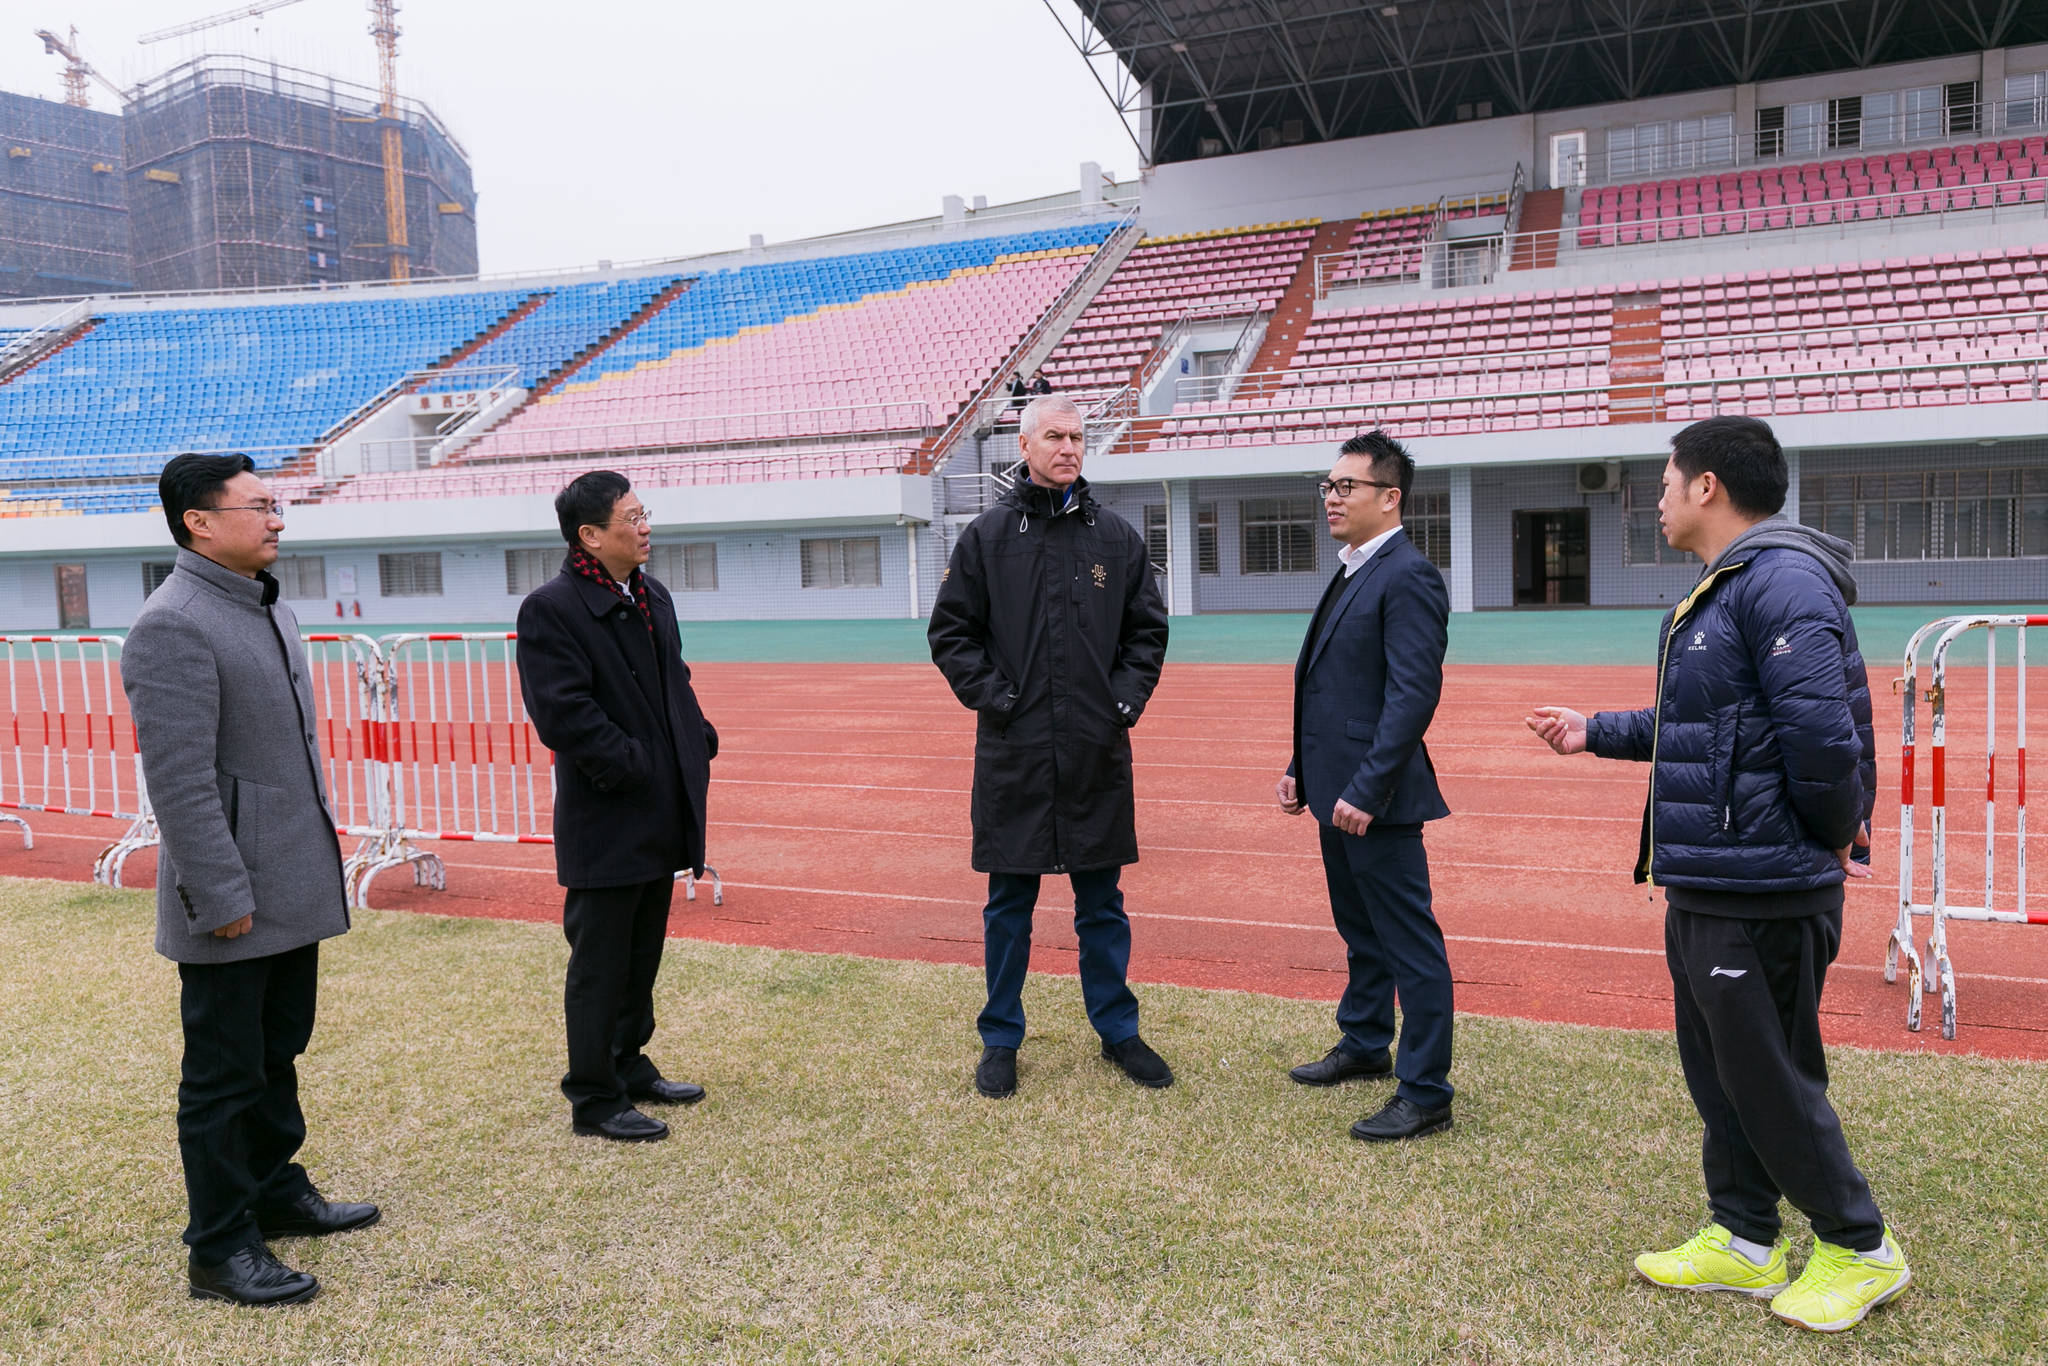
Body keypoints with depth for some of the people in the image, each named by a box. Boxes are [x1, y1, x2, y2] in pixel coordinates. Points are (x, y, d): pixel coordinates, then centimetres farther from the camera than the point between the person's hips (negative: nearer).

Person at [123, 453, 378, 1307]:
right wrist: (224, 897, -22)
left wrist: (319, 861, 19)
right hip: (234, 905, -9)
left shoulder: (272, 613, 13)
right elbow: (179, 780, -22)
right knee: (224, 1076, 3)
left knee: (278, 1054, 21)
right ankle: (220, 1250, 16)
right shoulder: (173, 626, -17)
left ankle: (277, 1192, 36)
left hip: (293, 893, 9)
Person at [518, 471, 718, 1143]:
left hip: (661, 818, 8)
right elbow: (563, 714, -21)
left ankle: (629, 1067, 35)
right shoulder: (550, 608, -15)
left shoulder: (652, 595, 12)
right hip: (606, 823, -8)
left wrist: (698, 744, 7)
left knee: (642, 955, 20)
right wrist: (633, 767, -19)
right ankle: (595, 1099, 15)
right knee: (599, 966, 3)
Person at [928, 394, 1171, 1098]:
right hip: (1014, 751, -1)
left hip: (1099, 751, 2)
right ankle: (1001, 1040, 21)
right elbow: (950, 632, 3)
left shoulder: (1117, 537, 7)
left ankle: (1118, 1030, 26)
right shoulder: (986, 537, 1)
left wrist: (1127, 697, 0)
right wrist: (994, 696, -7)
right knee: (1010, 904, 8)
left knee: (1102, 901, 11)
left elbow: (1149, 629, 13)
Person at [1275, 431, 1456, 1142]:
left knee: (1410, 944, 0)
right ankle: (1364, 1044, 39)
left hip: (1375, 797, -10)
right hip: (1337, 790, 10)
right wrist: (1302, 768, 15)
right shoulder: (1351, 574, 16)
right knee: (1360, 930, 23)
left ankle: (1424, 1094, 9)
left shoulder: (1408, 576, -15)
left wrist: (1366, 790, -24)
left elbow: (1414, 693, -22)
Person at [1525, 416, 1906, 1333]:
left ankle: (1860, 1250, 22)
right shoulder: (1722, 591, 16)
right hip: (1703, 882, 10)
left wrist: (1832, 837, -13)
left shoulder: (1784, 581, -18)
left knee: (1770, 1080, 3)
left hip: (1757, 895, -10)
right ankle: (1744, 1242, 30)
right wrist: (1595, 733, 24)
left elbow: (1821, 730, -26)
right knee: (1717, 1073, 17)